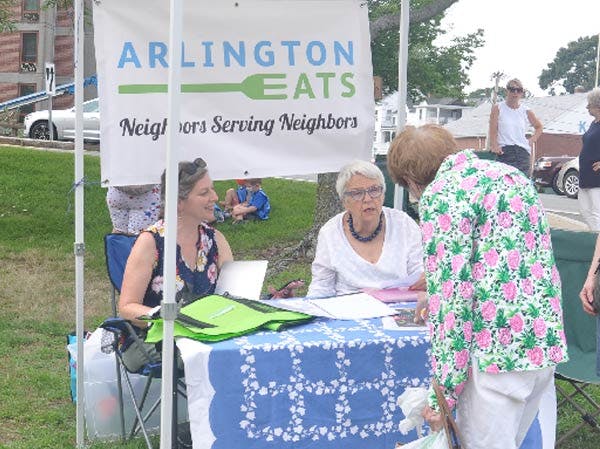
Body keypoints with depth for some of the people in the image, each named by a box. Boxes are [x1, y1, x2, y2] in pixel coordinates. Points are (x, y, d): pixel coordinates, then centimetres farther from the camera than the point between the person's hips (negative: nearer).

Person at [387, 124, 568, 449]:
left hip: (497, 348, -9)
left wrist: (443, 391, -11)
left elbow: (451, 292, -14)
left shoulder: (442, 194, -7)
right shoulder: (509, 174, 18)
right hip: (545, 341, 9)